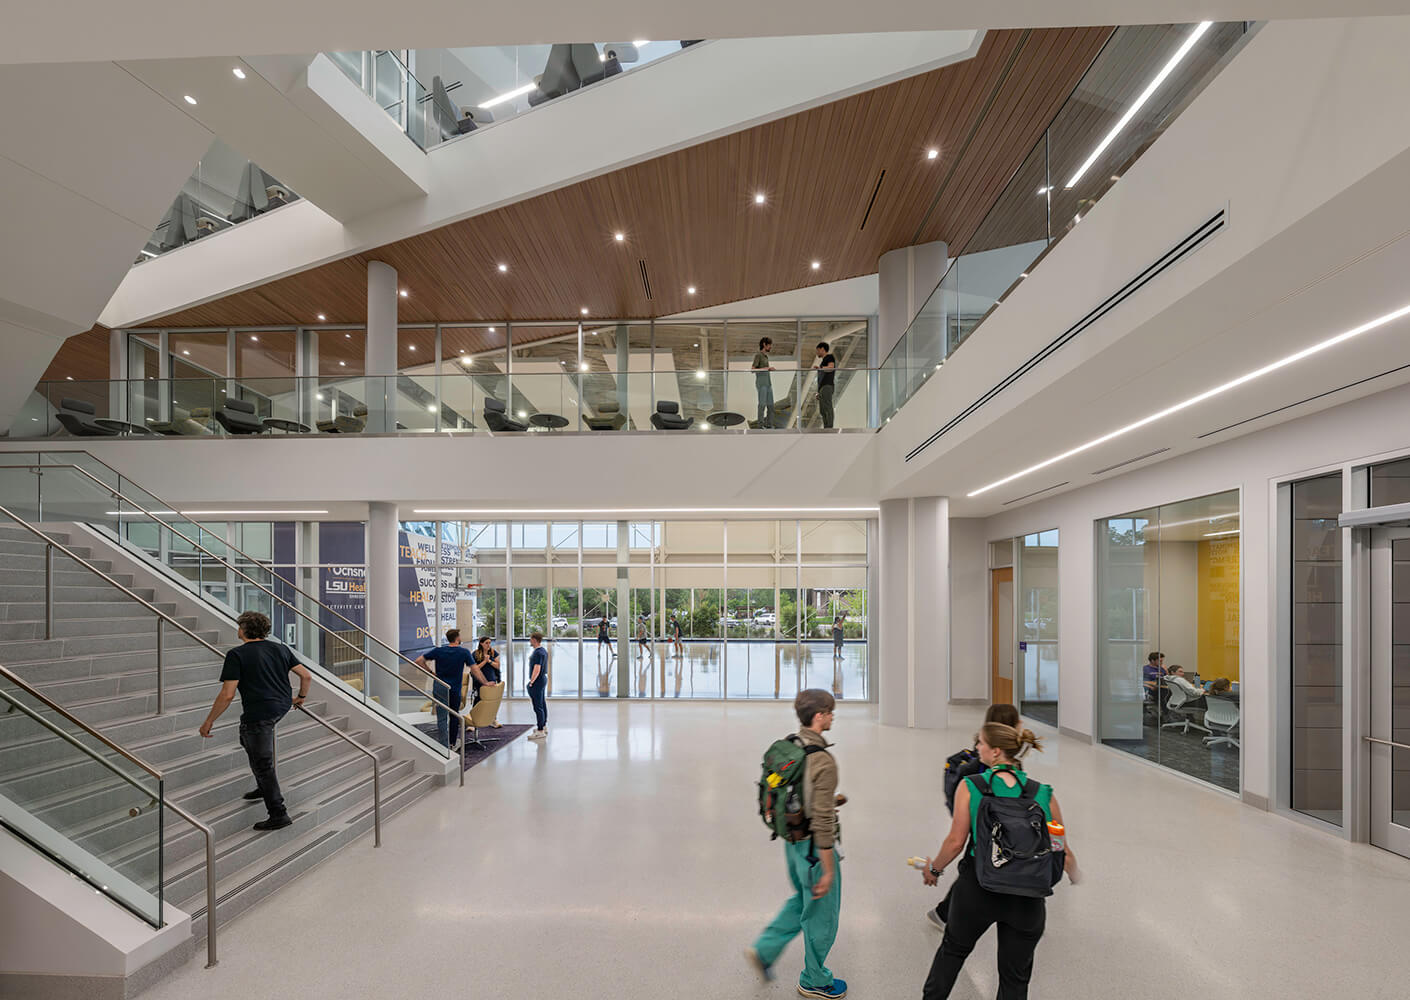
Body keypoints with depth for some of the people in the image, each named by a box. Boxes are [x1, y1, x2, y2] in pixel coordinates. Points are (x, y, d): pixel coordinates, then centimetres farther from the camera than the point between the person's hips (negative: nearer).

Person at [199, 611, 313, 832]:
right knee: (248, 739, 32)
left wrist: (209, 721, -3)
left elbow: (227, 695, -14)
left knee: (262, 764, 4)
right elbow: (307, 676, 8)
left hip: (259, 713, -7)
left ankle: (279, 815, 9)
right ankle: (263, 787, 36)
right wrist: (301, 697, 26)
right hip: (282, 707, 8)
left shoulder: (237, 655, -9)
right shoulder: (280, 649, 8)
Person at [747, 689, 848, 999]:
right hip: (813, 846, -8)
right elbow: (822, 820, -26)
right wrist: (828, 869, -18)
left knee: (802, 900, 28)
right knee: (821, 913, 13)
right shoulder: (822, 760, -27)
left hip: (792, 841, 8)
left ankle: (764, 949, 27)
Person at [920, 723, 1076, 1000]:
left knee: (953, 948, 26)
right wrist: (1075, 875, 23)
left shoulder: (970, 786, -11)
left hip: (976, 888, -1)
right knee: (1015, 977, 19)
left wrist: (934, 868, 8)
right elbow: (1063, 854, 1)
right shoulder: (1045, 795, -6)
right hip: (1027, 899, 2)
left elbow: (955, 842, -11)